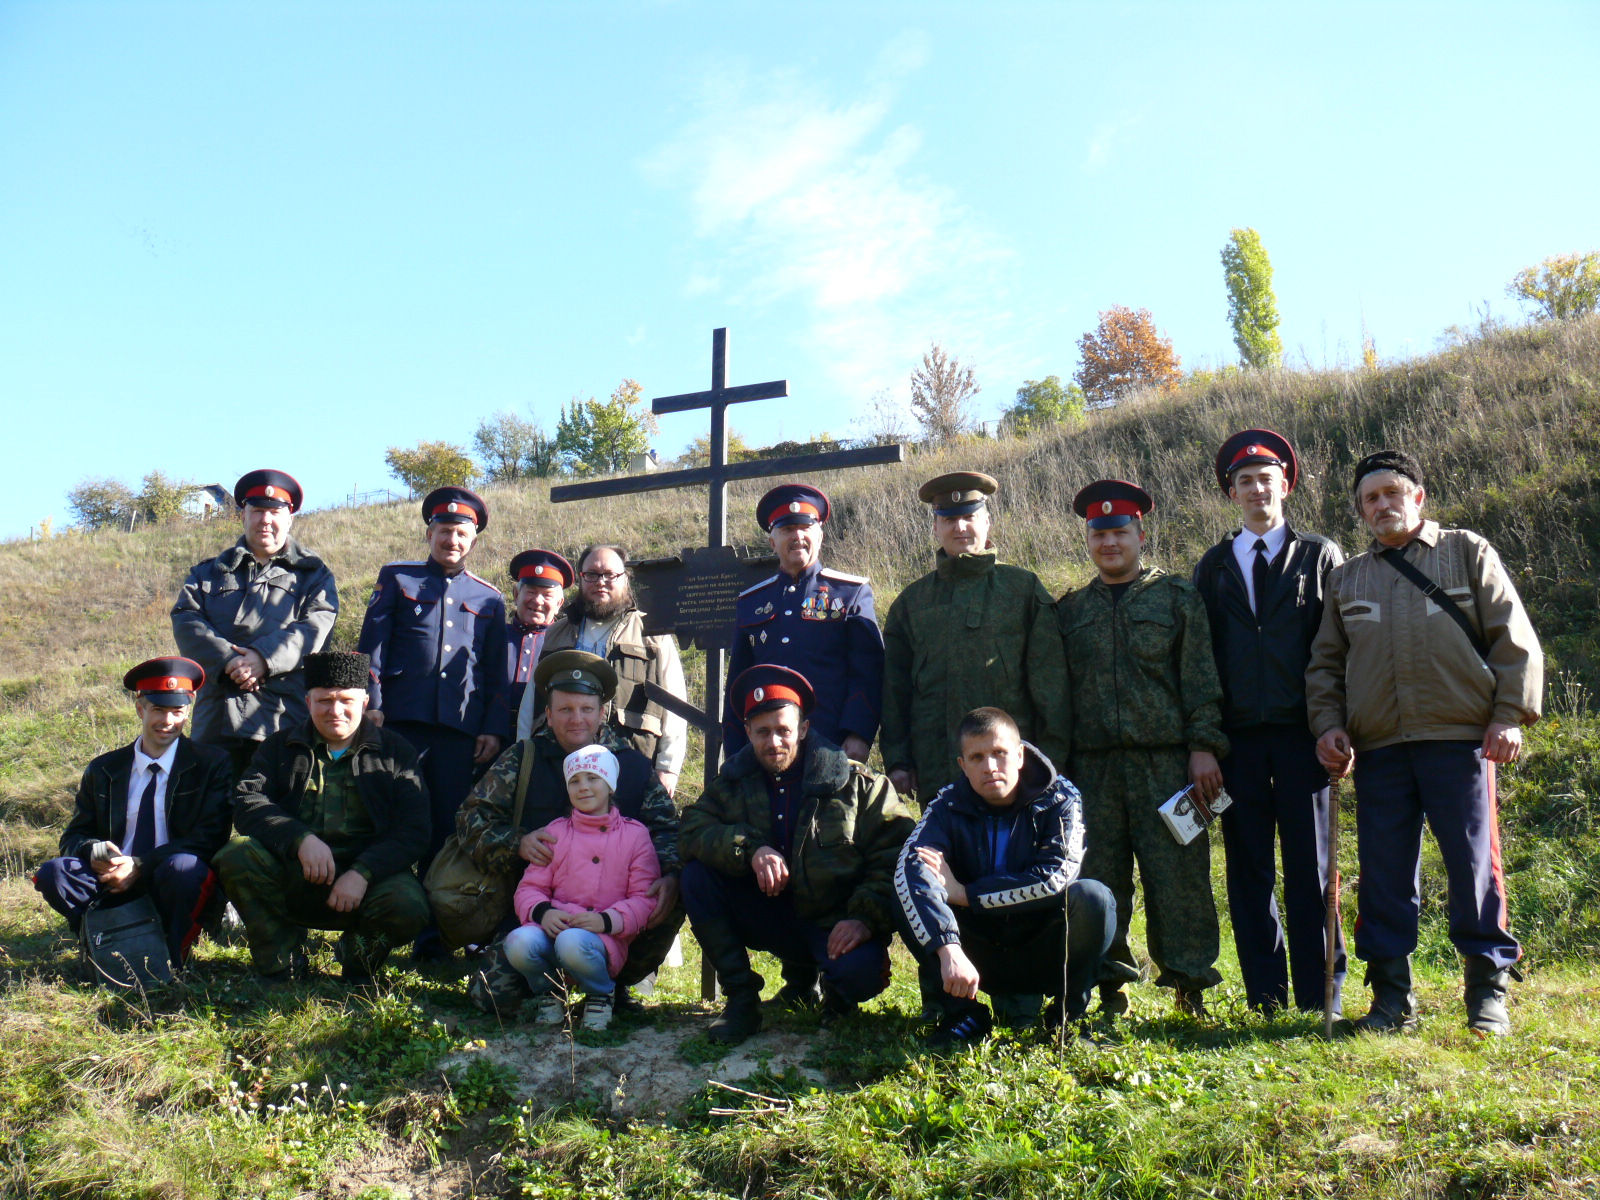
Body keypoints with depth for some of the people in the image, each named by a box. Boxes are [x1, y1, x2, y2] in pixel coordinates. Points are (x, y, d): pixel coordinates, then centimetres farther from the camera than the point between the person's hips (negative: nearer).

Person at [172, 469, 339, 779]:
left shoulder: (312, 574, 15)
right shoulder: (208, 573, 23)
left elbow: (314, 628, -2)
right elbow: (186, 622, 5)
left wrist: (263, 657, -18)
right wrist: (229, 660, -13)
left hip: (284, 722, -2)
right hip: (216, 721, 3)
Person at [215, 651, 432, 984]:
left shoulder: (395, 751, 8)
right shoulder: (280, 747, 14)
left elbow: (413, 830, -3)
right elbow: (248, 803, -4)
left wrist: (362, 873, -21)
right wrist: (300, 839, -23)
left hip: (368, 877, -1)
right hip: (291, 876, 2)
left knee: (408, 909, -32)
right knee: (236, 856, -26)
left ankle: (359, 953, 6)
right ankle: (281, 966, -6)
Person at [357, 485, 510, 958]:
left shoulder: (489, 600, 17)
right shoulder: (396, 578, 13)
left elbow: (497, 673, 15)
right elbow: (372, 645, 7)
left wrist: (494, 729, 4)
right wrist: (371, 706, -5)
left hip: (461, 731, 1)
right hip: (401, 723, -1)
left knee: (447, 833, 2)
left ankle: (433, 939, 8)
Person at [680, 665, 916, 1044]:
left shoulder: (857, 783, -7)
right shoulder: (734, 781, 4)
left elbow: (896, 853, -12)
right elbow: (692, 829, -8)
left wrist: (866, 918, -25)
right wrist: (750, 849, -25)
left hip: (835, 923, -3)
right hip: (771, 920, 3)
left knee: (860, 970, -35)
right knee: (697, 874, -17)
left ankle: (836, 992, 7)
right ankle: (740, 997, -8)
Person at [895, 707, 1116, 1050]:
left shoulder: (1058, 800, -11)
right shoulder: (948, 806, -10)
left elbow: (1055, 877, -26)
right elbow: (909, 869, -30)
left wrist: (964, 893, -24)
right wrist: (949, 951, -45)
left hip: (1044, 958, -1)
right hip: (980, 964, 1)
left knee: (1092, 897, -30)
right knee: (912, 898, -23)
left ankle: (1068, 1012, -6)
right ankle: (962, 1013, -6)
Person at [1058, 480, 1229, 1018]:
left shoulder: (1178, 599, 8)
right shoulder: (1070, 609, 15)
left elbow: (1201, 680, 3)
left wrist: (1204, 747, -7)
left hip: (1166, 764, -2)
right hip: (1093, 767, 3)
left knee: (1177, 873, -2)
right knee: (1098, 878, 3)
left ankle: (1190, 983, 10)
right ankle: (1110, 984, 14)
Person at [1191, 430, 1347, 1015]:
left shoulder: (1320, 556, 9)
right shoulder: (1214, 565, 14)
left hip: (1300, 733, -2)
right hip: (1238, 738, 2)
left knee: (1309, 868, 1)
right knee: (1248, 872, 4)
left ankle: (1318, 999, 9)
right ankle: (1266, 1001, 12)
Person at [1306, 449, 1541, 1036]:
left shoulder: (1468, 553, 11)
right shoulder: (1346, 577, 19)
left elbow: (1514, 639, 6)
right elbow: (1326, 662, 21)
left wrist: (1510, 716, -4)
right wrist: (1328, 724, 6)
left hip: (1460, 739, -3)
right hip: (1378, 747, 3)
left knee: (1475, 865, -2)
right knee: (1384, 874, 2)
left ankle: (1488, 992, 12)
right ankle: (1392, 997, 12)